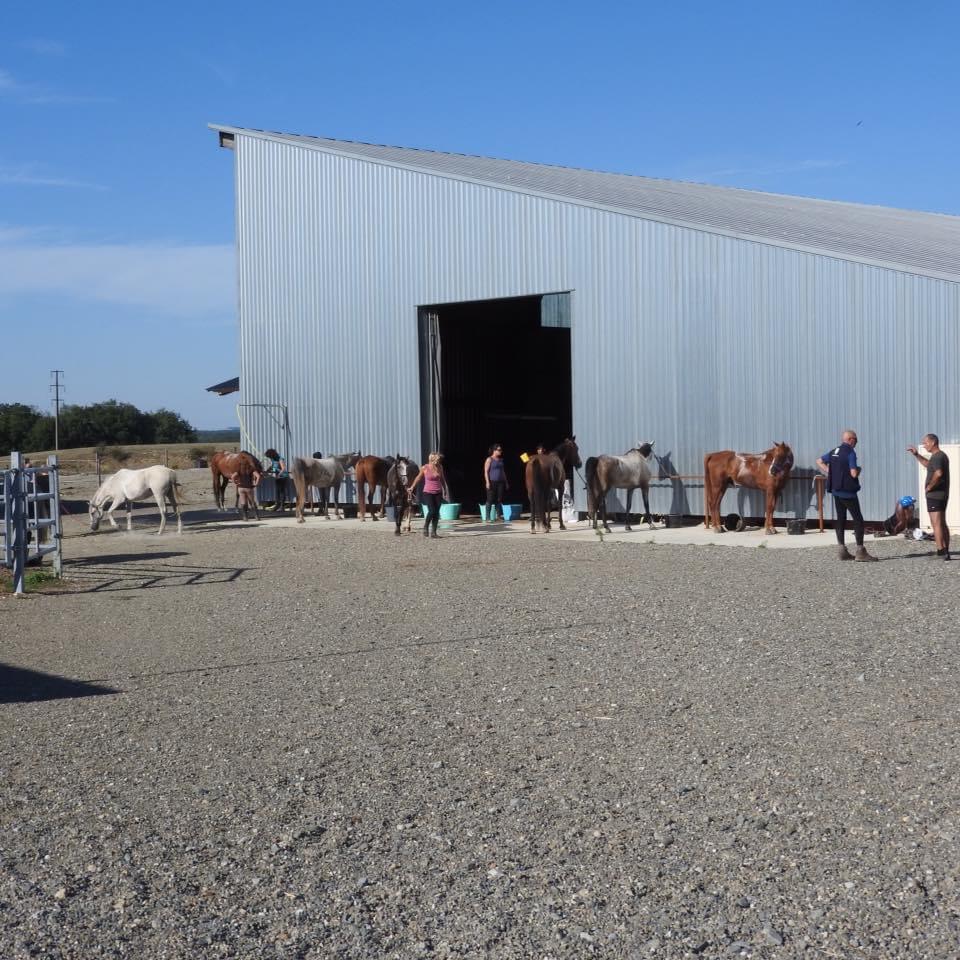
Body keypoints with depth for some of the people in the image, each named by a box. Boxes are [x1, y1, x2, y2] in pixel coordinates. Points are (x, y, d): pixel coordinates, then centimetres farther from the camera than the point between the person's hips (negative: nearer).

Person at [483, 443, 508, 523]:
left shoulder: (501, 460, 15)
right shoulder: (489, 459, -4)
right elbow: (486, 471, -8)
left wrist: (506, 482, 17)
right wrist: (487, 482, -17)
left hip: (500, 482, 6)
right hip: (492, 482, -6)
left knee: (499, 500, 4)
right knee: (490, 500, -4)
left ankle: (500, 515, 6)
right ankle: (488, 518, -3)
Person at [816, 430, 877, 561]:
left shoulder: (833, 451, 10)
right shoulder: (850, 453, -14)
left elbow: (819, 462, 20)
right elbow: (854, 473, -20)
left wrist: (829, 473, 15)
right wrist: (859, 469, 1)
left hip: (836, 490, 8)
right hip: (848, 491, -8)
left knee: (840, 519, 12)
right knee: (858, 519, -2)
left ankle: (841, 549, 13)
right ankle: (860, 552, -3)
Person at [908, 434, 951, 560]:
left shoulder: (937, 457, -17)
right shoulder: (942, 455, 15)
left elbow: (938, 473, -33)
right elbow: (929, 465, 34)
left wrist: (929, 487, -20)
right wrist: (917, 455, 26)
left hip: (934, 495, -10)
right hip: (943, 494, 10)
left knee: (936, 523, -11)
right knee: (942, 523, 14)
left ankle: (941, 551, -15)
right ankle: (946, 551, 18)